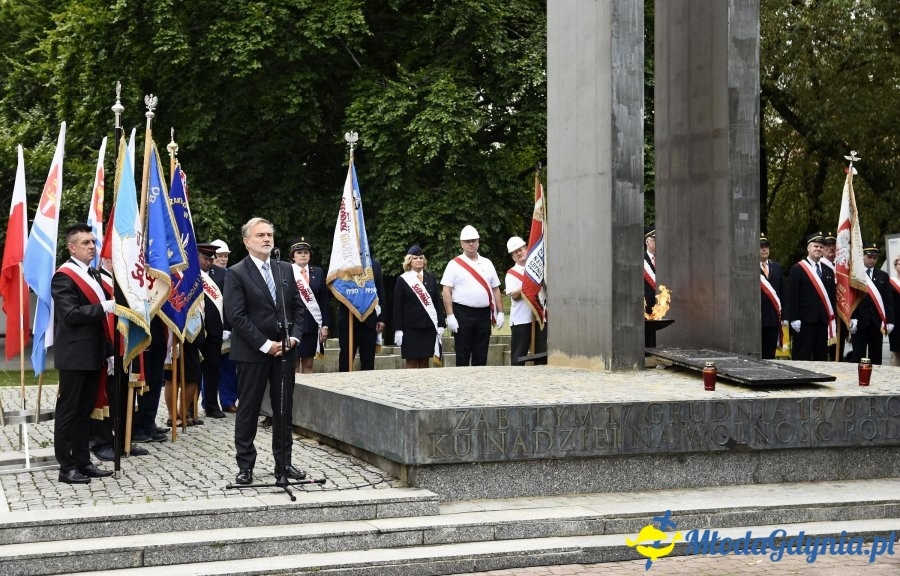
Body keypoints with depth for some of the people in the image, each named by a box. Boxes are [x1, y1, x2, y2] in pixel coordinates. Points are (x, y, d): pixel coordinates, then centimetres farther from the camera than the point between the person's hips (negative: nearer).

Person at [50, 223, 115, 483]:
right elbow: (70, 315, -22)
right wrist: (104, 307, -24)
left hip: (93, 355, 8)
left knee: (85, 411, 13)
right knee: (68, 411, -2)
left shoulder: (93, 274, 16)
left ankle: (83, 461, 19)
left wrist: (109, 352, 16)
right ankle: (66, 467, 2)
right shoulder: (64, 277, -11)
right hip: (74, 356, -8)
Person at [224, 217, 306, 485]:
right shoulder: (236, 273, -6)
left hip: (285, 350, 5)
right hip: (252, 353, -5)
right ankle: (245, 466, 10)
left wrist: (294, 337, -4)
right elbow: (236, 316, -13)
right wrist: (265, 344, -16)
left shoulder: (285, 269, 10)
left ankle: (283, 463, 17)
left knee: (284, 409, 9)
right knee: (248, 410, 2)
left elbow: (298, 307, 13)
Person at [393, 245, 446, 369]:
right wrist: (398, 330, -8)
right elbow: (397, 307, -1)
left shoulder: (431, 278, 11)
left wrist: (440, 324, 3)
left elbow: (438, 302, 11)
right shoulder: (402, 280, 1)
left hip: (429, 326, 3)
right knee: (411, 361, -1)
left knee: (425, 360, 5)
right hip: (411, 327, -3)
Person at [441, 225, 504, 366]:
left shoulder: (487, 264, 13)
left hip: (484, 314, 4)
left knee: (481, 356, 7)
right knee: (462, 356, -1)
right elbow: (447, 292, -4)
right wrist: (450, 316, -13)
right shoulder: (454, 264, 1)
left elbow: (496, 290, 14)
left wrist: (500, 312, 6)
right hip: (462, 314, -4)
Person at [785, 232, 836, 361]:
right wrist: (794, 319, -13)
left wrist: (832, 318, 9)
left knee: (821, 357, 7)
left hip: (823, 321, 6)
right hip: (804, 321, -6)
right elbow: (792, 296, -6)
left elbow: (832, 296, 17)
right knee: (802, 357, -5)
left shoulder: (828, 271, 16)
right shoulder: (797, 269, -1)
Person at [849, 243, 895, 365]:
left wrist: (889, 321, 0)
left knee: (876, 356, 6)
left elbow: (888, 300, 9)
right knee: (858, 356, -1)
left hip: (877, 322, 4)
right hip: (859, 322, -3)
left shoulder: (883, 276, 12)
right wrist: (852, 318, -14)